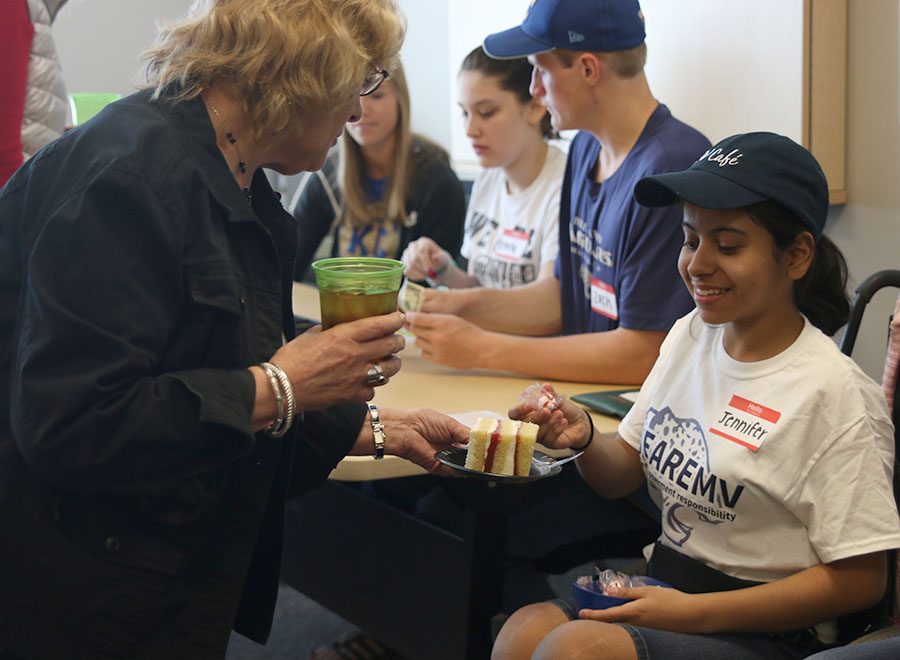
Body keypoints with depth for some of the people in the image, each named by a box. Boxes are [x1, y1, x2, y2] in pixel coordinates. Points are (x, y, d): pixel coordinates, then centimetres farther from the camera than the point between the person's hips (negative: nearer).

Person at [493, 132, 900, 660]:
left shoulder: (833, 394, -15)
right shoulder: (690, 334, 8)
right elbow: (622, 474, 15)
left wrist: (693, 612, -15)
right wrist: (584, 438, -9)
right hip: (665, 586, 6)